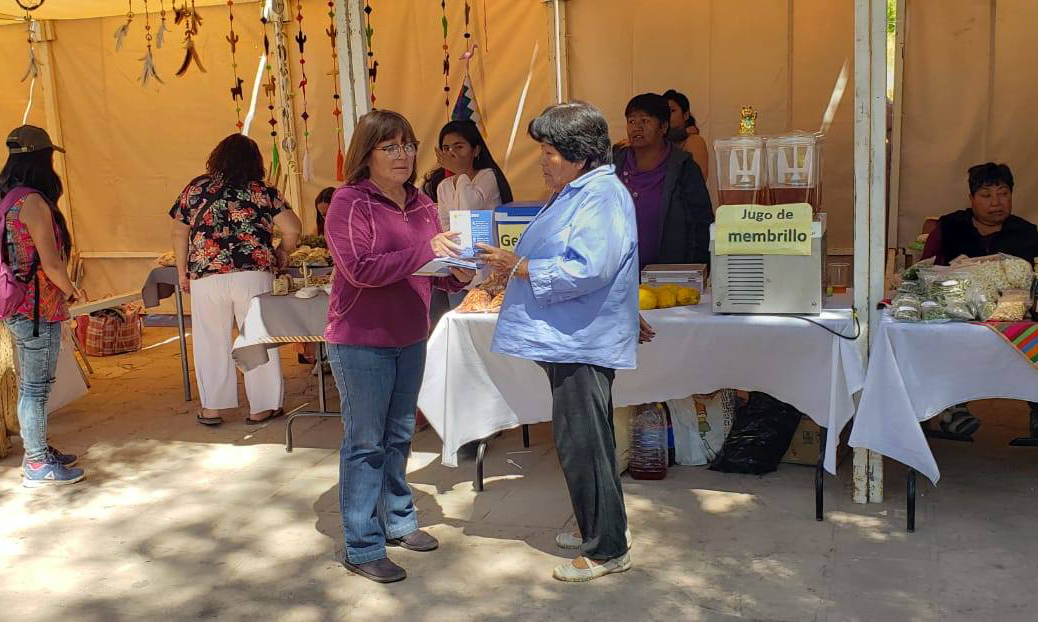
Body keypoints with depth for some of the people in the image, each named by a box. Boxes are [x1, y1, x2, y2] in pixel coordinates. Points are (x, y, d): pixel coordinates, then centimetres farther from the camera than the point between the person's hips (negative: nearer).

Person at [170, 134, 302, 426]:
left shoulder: (196, 188, 7)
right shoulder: (264, 192, 3)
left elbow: (179, 233, 8)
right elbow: (292, 229, -2)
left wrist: (182, 272, 16)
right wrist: (282, 254, 16)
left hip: (206, 277, 1)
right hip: (254, 274, -1)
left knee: (211, 342, 12)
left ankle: (212, 408, 18)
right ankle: (262, 407, 14)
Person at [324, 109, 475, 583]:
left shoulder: (421, 205, 8)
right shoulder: (349, 201, -11)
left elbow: (436, 272, 11)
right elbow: (360, 268, -22)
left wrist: (458, 272, -11)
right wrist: (424, 251, -26)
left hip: (410, 340, 7)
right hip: (360, 343, -6)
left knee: (399, 436, 17)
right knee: (365, 443, 0)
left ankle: (398, 521, 33)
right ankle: (362, 548, 9)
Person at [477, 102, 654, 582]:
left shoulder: (602, 197, -17)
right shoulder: (575, 194, 17)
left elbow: (585, 271, -27)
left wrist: (518, 267, -20)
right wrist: (511, 263, 12)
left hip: (583, 344, -11)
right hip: (570, 340, 11)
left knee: (582, 445, -3)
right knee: (584, 442, 19)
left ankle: (607, 549, 9)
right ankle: (599, 526, 34)